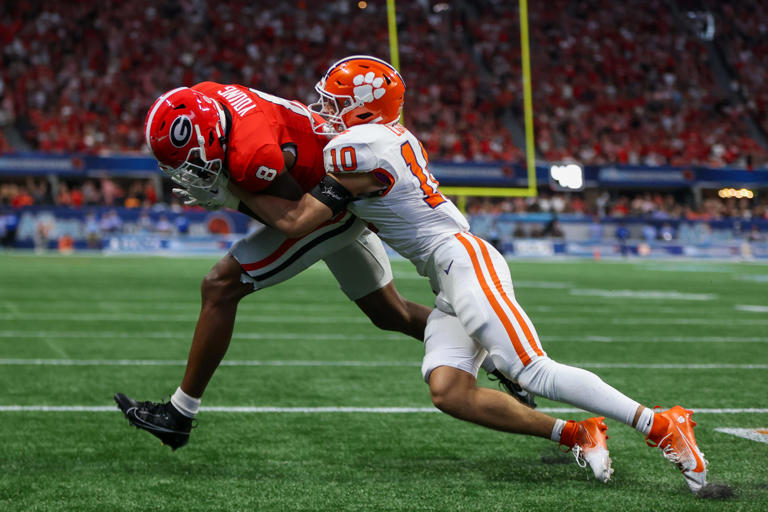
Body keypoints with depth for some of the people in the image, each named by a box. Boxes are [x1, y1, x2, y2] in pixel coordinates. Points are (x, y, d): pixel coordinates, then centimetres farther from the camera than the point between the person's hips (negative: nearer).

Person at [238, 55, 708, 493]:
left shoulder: (357, 148, -12)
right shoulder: (392, 133, 15)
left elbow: (295, 221, -10)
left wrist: (237, 184, 2)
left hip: (462, 260, -9)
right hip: (451, 283, 9)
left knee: (534, 373, -16)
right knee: (448, 391, -6)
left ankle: (664, 426, -12)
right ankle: (576, 436, -5)